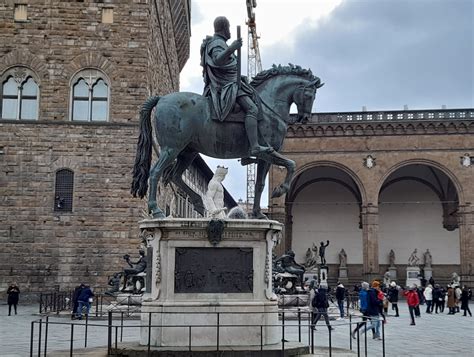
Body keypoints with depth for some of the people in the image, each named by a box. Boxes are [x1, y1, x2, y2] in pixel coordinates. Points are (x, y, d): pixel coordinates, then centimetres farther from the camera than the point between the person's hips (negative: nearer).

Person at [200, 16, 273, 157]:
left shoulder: (214, 42, 19)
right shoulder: (217, 43, -14)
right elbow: (218, 60, -36)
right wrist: (231, 49, -50)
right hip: (226, 86, -12)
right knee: (252, 109, -26)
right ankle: (254, 147, -41)